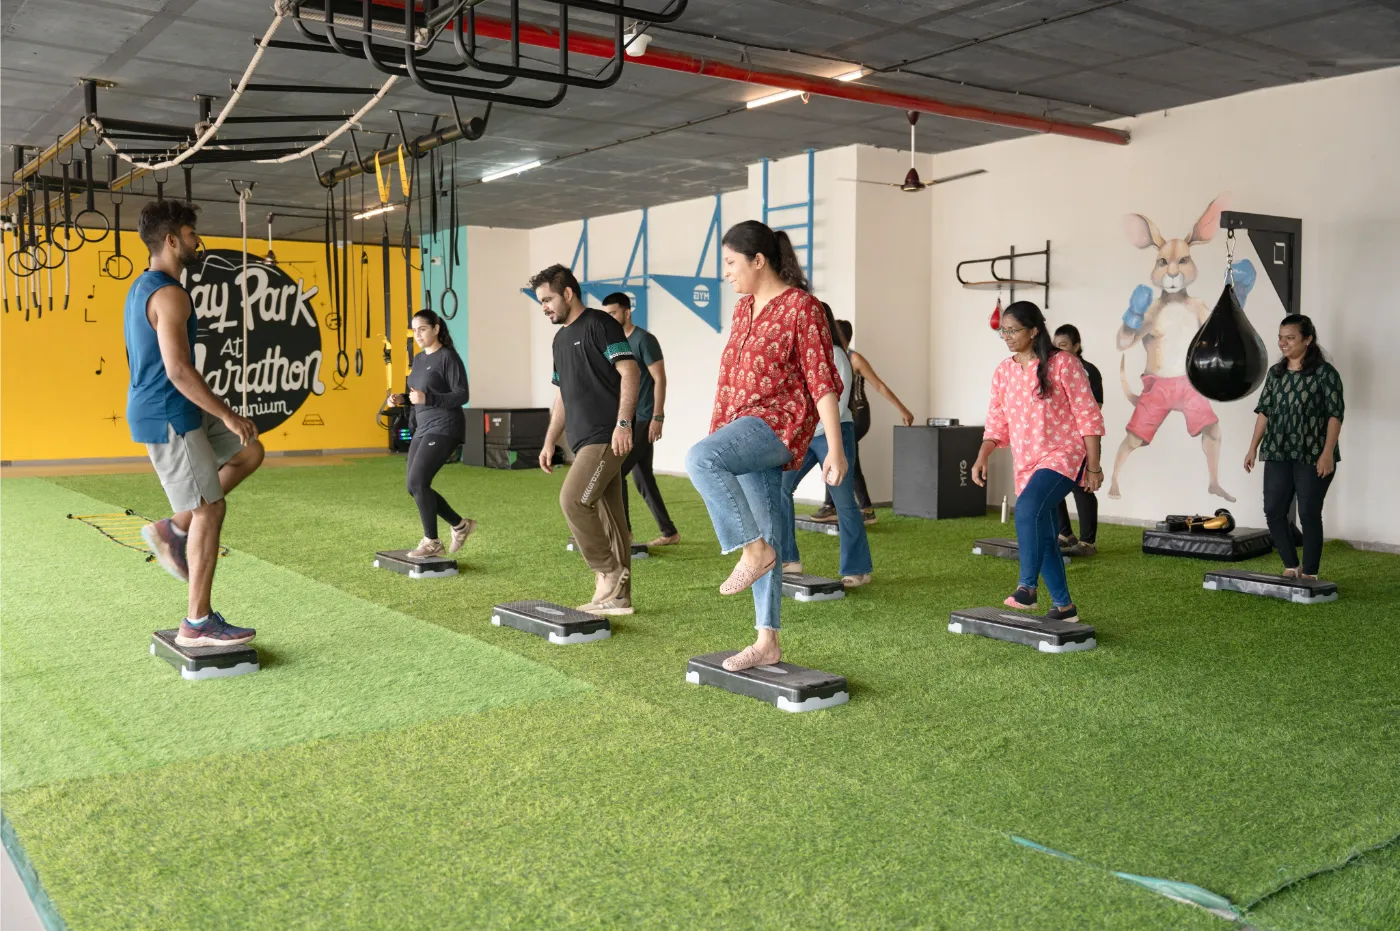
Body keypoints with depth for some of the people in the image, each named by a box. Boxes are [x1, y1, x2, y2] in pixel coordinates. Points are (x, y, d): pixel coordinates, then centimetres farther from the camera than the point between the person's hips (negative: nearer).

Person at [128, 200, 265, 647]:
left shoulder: (142, 287, 14)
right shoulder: (169, 294, -19)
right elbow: (179, 370, -26)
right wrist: (228, 414, -19)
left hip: (166, 412, 10)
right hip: (169, 417, -10)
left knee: (249, 452, 18)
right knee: (210, 510, -4)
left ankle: (173, 528, 13)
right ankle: (198, 623, 3)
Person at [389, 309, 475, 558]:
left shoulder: (448, 357, -10)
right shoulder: (419, 359, 14)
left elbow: (462, 395, -16)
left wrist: (428, 398, -26)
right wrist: (402, 399, 2)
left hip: (444, 428, -9)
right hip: (423, 429, 9)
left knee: (417, 482, -16)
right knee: (414, 486, 6)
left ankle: (431, 542, -3)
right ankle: (460, 524, 20)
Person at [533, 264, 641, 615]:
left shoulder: (599, 324, -6)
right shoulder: (561, 338, 20)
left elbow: (629, 372, -14)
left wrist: (623, 422, -22)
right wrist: (549, 442, 21)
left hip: (606, 436, -9)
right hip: (585, 440, 9)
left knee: (573, 500, -17)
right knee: (608, 517, 8)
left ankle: (608, 572, -4)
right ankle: (617, 597, 12)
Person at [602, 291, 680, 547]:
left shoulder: (644, 340, -11)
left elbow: (660, 379, -15)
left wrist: (657, 417, -21)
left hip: (644, 419, -9)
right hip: (629, 419, 9)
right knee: (642, 479, 10)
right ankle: (669, 532, 17)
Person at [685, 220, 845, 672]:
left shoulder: (800, 306, -7)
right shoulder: (743, 308, 15)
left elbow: (822, 380, -11)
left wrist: (835, 448, -15)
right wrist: (715, 433, 19)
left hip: (779, 424, -8)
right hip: (745, 431, 8)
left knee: (698, 458, -32)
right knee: (765, 536, 8)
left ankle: (753, 550, -18)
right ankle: (767, 642, 14)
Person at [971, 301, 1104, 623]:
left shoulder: (1062, 363, -9)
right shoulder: (1003, 371, 7)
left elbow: (1088, 416, -8)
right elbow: (997, 423, 11)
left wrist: (1094, 467, -10)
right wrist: (982, 458, -4)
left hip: (1063, 454, -7)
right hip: (1026, 463, 7)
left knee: (1027, 510, -31)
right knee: (1041, 535, 10)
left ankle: (1027, 588, -22)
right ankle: (1063, 605, 23)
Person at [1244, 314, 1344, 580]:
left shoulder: (1324, 372, -6)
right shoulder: (1275, 372, 10)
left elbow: (1335, 414, -9)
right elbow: (1264, 411, 14)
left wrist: (1327, 453, -16)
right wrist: (1253, 447, 9)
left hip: (1312, 456, -5)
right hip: (1278, 454, 5)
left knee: (1309, 514, -1)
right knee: (1273, 511, 2)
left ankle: (1309, 574, 11)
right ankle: (1291, 567, 18)